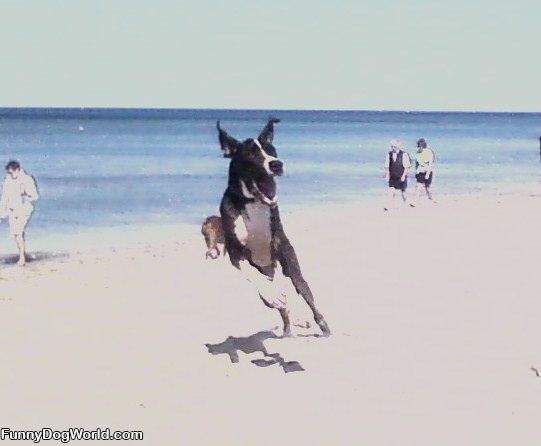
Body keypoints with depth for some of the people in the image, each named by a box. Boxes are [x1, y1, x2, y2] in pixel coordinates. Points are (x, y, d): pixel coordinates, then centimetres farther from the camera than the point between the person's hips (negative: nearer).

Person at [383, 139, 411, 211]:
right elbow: (387, 166, 8)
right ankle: (388, 206, -17)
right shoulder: (389, 155, 1)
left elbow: (407, 167, -10)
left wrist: (404, 175, -18)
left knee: (403, 192, 9)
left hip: (401, 177, -2)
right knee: (391, 191, -12)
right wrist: (386, 175, 0)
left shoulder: (404, 154, -10)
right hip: (392, 177, 2)